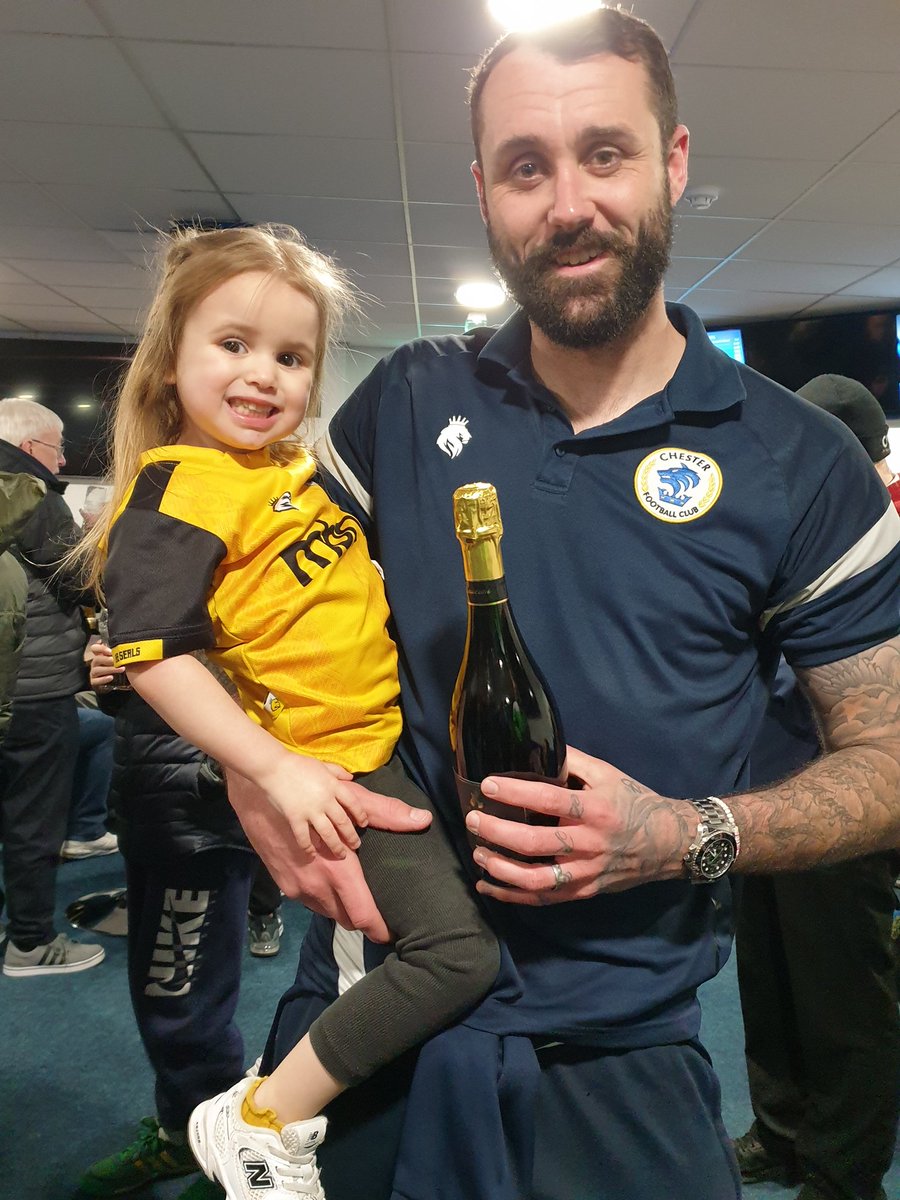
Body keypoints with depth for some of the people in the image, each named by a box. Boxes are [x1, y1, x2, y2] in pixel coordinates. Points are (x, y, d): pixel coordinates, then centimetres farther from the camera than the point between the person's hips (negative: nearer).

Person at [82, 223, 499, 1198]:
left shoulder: (300, 470, 9)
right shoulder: (179, 489, -15)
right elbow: (152, 651, -22)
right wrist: (277, 769, -24)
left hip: (398, 731, 9)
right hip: (333, 765, -9)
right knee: (457, 951, -13)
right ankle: (259, 1121, 4)